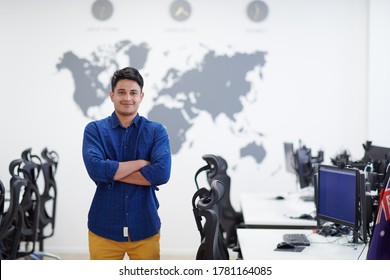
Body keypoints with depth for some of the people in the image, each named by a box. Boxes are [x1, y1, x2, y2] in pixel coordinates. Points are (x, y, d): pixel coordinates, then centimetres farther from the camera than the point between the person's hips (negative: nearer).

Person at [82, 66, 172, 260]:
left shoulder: (156, 131, 2)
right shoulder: (95, 129, 1)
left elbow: (162, 173, -15)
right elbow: (95, 169, -17)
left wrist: (112, 172, -13)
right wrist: (141, 163, -14)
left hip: (145, 226, 0)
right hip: (104, 227, 0)